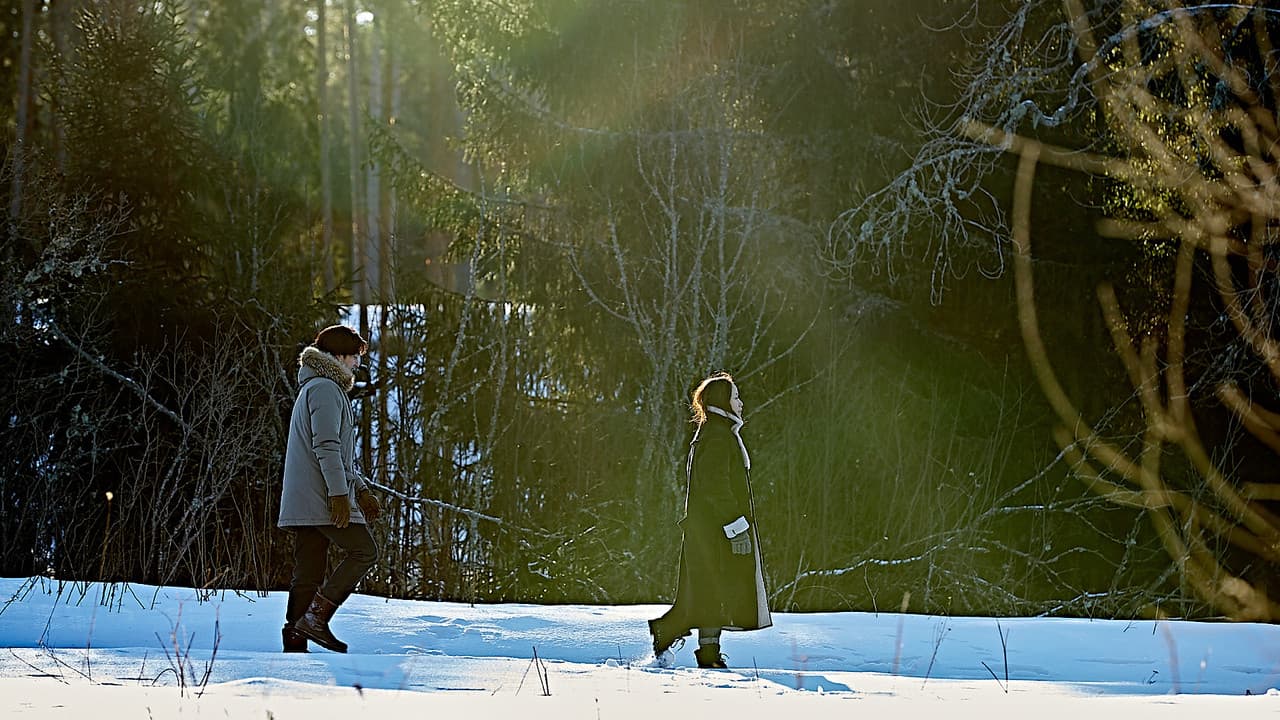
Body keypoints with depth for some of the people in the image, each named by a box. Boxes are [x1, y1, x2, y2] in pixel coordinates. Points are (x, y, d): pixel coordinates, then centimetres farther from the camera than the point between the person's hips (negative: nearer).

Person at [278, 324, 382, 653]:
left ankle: (294, 644, 2)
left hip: (302, 503, 10)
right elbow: (326, 447, -19)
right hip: (322, 499, -10)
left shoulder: (314, 389, 27)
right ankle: (315, 617, -13)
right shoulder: (326, 389, -8)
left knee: (308, 574, 6)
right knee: (364, 551, -7)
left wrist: (362, 491, 26)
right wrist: (339, 494, -23)